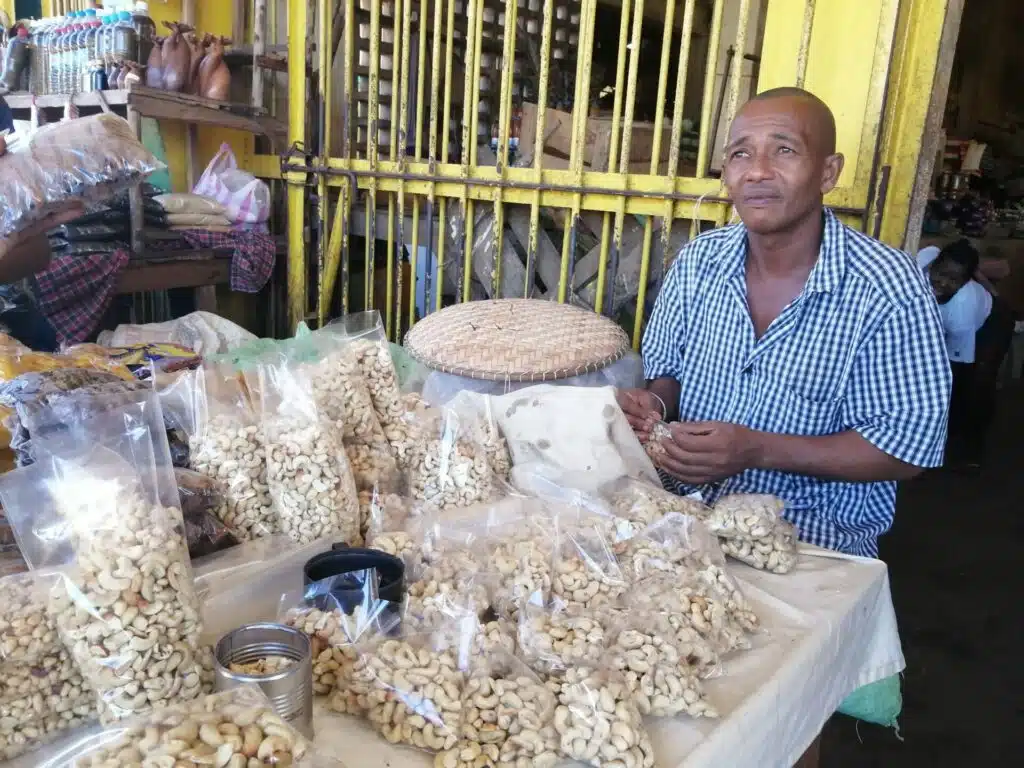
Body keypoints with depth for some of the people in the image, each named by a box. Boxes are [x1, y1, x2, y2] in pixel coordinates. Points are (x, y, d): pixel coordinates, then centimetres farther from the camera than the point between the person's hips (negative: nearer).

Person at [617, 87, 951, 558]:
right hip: (682, 502, 4)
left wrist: (758, 451, -23)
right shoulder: (697, 263, 0)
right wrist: (654, 404, -13)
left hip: (814, 534, -3)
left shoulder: (889, 289, -14)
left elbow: (908, 447, -12)